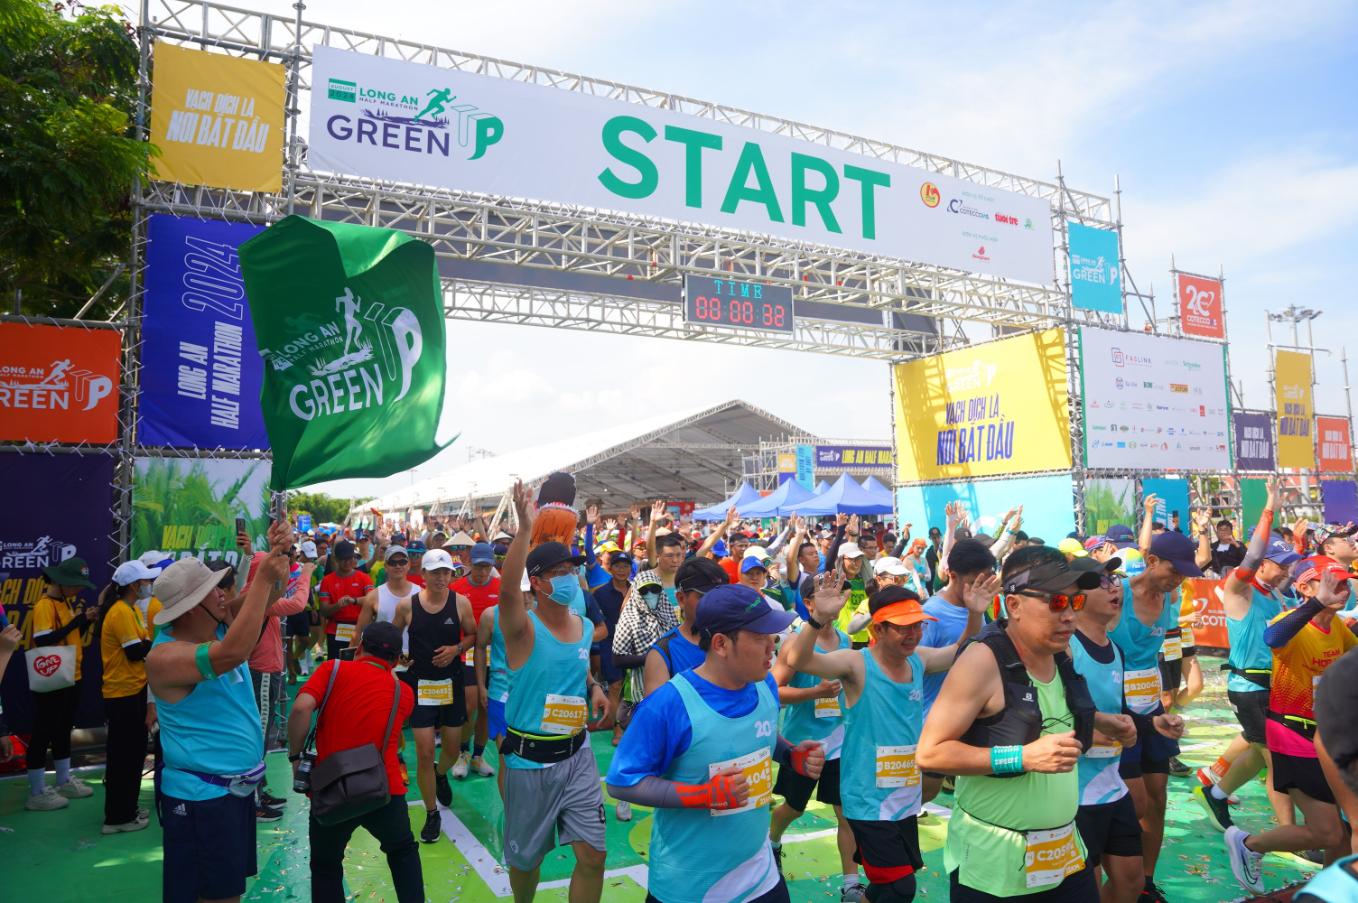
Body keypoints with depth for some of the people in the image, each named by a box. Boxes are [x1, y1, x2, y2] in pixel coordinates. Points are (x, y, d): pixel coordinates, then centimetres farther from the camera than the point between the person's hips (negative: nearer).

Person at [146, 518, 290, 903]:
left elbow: (266, 594, -2)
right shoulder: (164, 657, -24)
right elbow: (232, 653, -41)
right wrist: (263, 578, -39)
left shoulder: (218, 621, 1)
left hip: (238, 784, 8)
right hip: (201, 796, -8)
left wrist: (278, 552, -24)